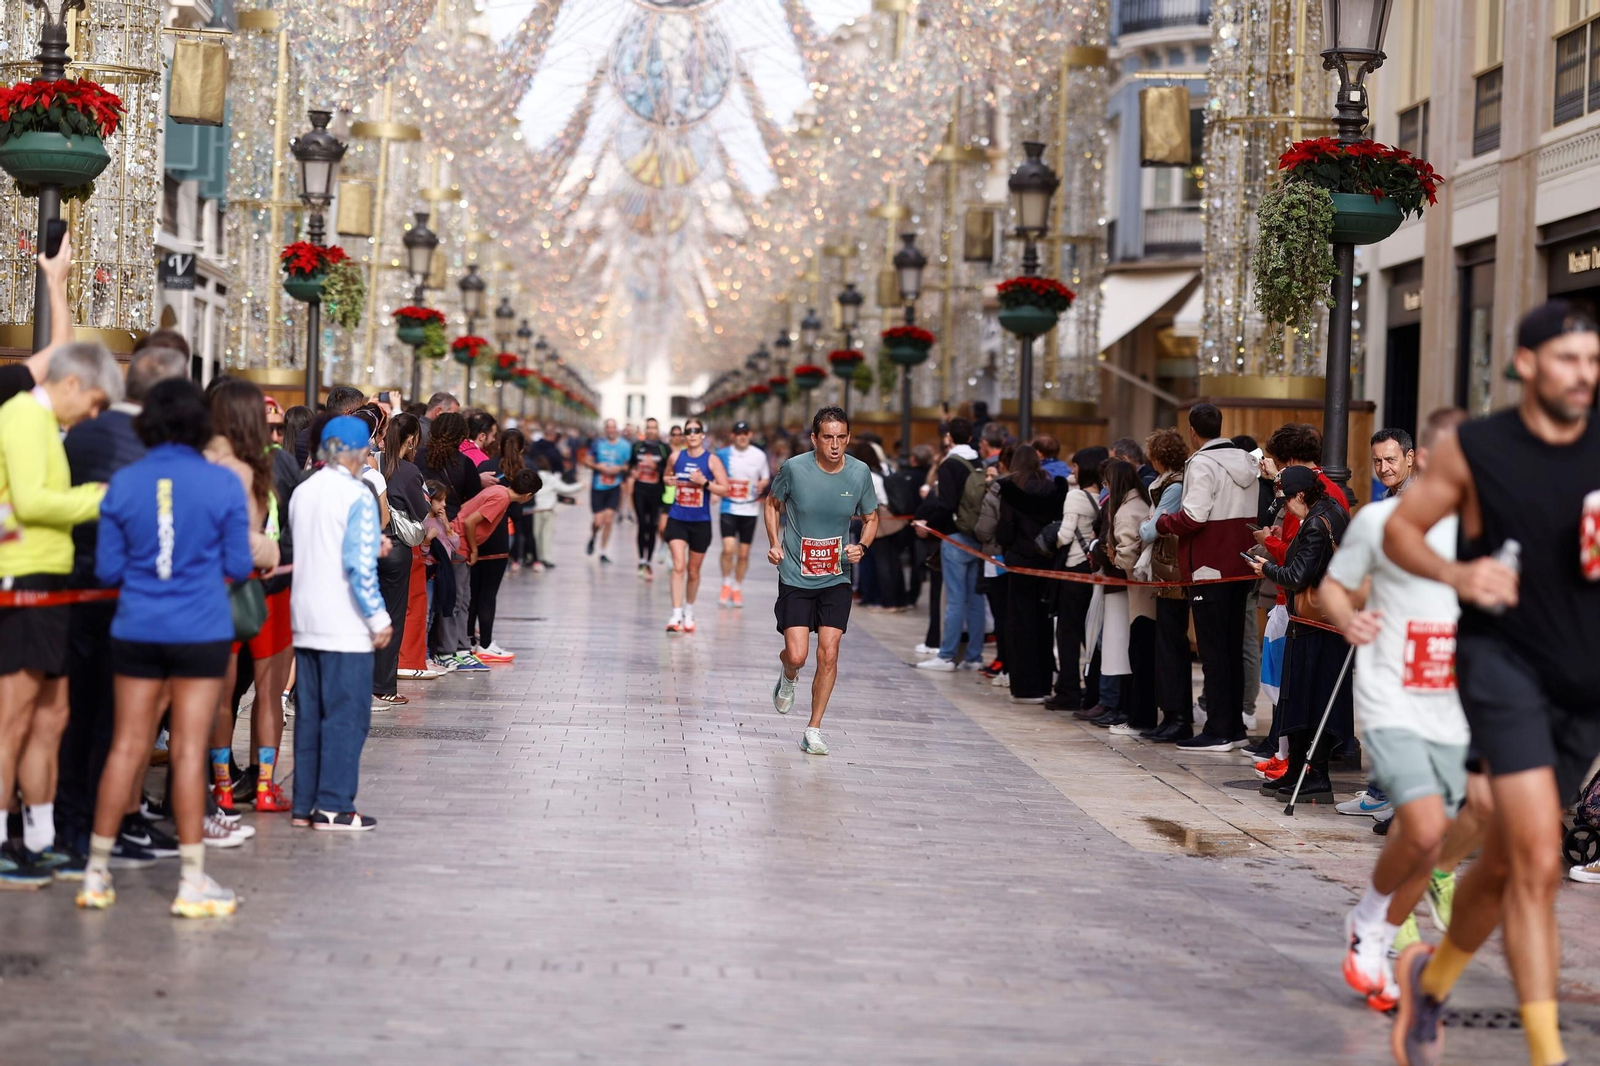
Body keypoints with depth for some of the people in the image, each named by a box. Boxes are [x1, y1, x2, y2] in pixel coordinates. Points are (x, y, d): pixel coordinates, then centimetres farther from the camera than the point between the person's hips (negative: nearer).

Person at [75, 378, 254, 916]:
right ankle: (192, 882, 4)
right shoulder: (223, 484, -6)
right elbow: (237, 567, -2)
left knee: (126, 747, 10)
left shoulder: (124, 483, -1)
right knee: (188, 751, 1)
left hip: (137, 630, 2)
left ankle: (97, 872, 15)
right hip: (201, 631, -2)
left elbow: (107, 569, 2)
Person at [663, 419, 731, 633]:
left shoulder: (712, 460, -5)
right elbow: (668, 476, 21)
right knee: (678, 566, -15)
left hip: (701, 522, 0)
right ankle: (676, 615, -17)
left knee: (693, 571, 12)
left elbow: (726, 489, -8)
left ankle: (689, 612, 33)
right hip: (677, 519, 0)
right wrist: (668, 481, -2)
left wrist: (704, 482, -21)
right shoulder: (676, 457, 1)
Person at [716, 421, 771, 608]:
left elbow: (766, 478, 13)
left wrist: (762, 484, -9)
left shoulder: (759, 455, 2)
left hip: (750, 509, 2)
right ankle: (726, 585, 5)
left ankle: (738, 588, 24)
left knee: (744, 553, 7)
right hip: (729, 507, -1)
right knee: (728, 548, -16)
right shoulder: (722, 454, 0)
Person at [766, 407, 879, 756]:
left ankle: (814, 729, 9)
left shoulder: (860, 473, -6)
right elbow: (773, 503, 8)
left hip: (836, 579, 2)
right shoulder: (794, 468, -12)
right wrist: (774, 543, -5)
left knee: (828, 654, -6)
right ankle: (787, 675, 30)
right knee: (797, 655, -9)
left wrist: (862, 547, -11)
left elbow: (870, 518, 9)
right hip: (796, 578, -2)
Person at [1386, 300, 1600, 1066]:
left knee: (1506, 863, 14)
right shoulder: (1472, 449, -5)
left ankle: (1432, 976, 41)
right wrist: (1454, 573, -15)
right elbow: (1399, 530, 4)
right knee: (1537, 861, -17)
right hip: (1503, 659, -4)